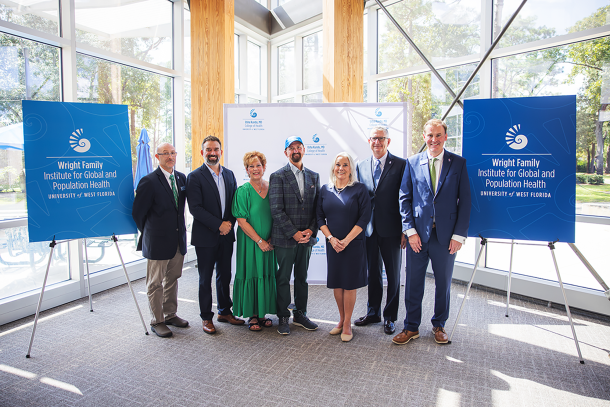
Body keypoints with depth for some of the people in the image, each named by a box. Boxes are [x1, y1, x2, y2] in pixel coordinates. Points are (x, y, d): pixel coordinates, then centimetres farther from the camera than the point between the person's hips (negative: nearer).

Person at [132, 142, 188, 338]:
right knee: (155, 284, 7)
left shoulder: (181, 178, 6)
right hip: (158, 241, -6)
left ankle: (170, 315, 33)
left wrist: (180, 229, 12)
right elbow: (137, 212, -8)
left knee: (172, 279, 18)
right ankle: (157, 322, 21)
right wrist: (149, 233, 3)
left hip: (178, 239, 6)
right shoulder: (149, 181, -13)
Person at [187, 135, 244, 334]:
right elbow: (195, 208, -15)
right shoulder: (195, 177, -7)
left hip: (226, 235, 5)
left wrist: (229, 223, -6)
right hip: (205, 236, -5)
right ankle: (206, 318, 21)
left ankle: (224, 311, 31)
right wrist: (218, 225, -17)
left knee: (225, 275, 15)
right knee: (205, 279, 7)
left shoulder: (229, 174, 10)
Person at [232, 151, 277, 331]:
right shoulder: (243, 191, -8)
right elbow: (241, 221, -12)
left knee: (266, 274, 10)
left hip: (268, 243, 4)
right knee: (251, 275, 3)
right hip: (250, 242, -4)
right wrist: (259, 241, -14)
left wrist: (272, 238, -3)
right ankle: (252, 315, 18)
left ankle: (262, 313, 24)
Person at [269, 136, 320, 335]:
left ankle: (300, 314, 30)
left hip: (306, 237, 4)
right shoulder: (278, 176, -5)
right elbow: (276, 210, -12)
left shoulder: (314, 176, 10)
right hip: (284, 238, -4)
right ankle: (283, 317, 22)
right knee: (283, 279, 7)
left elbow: (318, 207, 8)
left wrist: (311, 231, -6)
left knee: (302, 277, 15)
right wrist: (294, 233, -15)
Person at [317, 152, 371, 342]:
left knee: (349, 283, 3)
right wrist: (331, 238, -8)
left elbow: (364, 217, -10)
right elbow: (320, 217, 5)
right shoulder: (325, 190, 6)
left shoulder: (359, 189, -4)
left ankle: (347, 324, 17)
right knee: (336, 283, 10)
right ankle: (341, 319, 27)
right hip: (332, 244, 3)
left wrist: (346, 240, -14)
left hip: (353, 244, -3)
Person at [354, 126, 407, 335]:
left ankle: (390, 317, 25)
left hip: (391, 230, -4)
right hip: (368, 229, 4)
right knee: (372, 272, 16)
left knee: (393, 274, 9)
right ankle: (373, 312, 32)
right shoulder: (361, 166, 9)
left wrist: (405, 230, -10)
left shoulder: (401, 164, -4)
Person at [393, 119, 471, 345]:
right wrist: (410, 230, -6)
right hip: (418, 234, 0)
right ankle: (411, 327, 25)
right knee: (413, 283, 8)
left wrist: (459, 235, -6)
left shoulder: (458, 163, 2)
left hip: (446, 235, 0)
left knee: (443, 283, 13)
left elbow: (465, 201, 0)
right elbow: (404, 198, 3)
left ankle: (439, 325, 33)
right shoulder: (413, 163, 4)